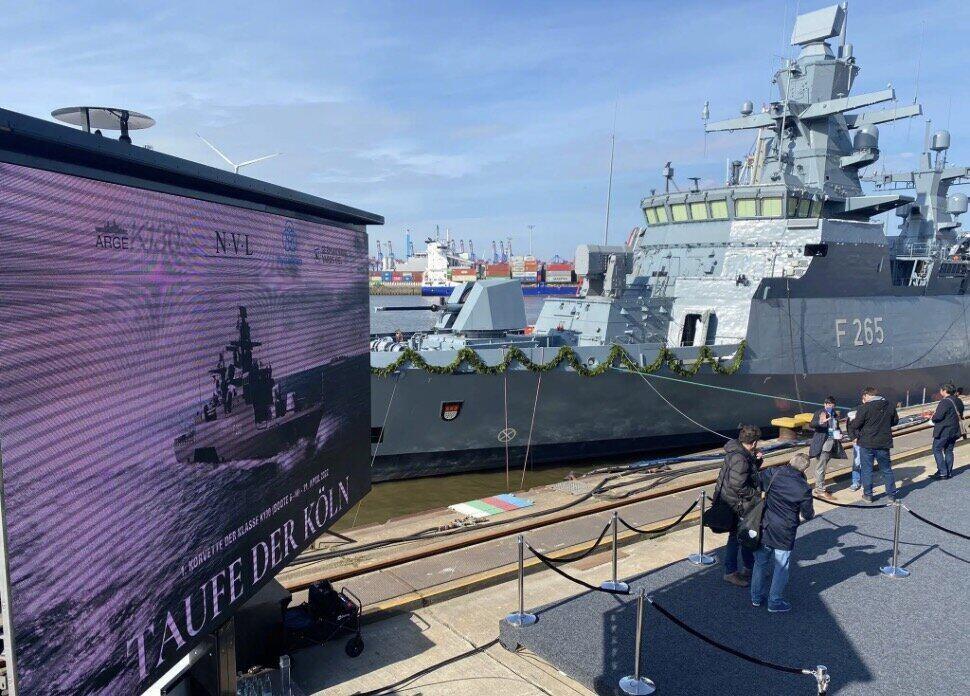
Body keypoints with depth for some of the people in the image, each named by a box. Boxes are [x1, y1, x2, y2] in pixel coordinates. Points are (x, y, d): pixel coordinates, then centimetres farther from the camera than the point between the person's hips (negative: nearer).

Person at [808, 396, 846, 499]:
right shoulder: (819, 413, -8)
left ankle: (818, 487, 24)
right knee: (821, 467, -7)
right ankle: (820, 491, -5)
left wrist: (839, 433, 6)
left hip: (832, 443, 7)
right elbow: (811, 425, -21)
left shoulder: (835, 414, 13)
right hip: (823, 443, -7)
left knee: (822, 466, 15)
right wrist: (820, 422, -41)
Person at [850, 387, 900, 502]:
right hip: (884, 443, 4)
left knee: (866, 470, 7)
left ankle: (868, 495, 11)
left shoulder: (865, 408, -16)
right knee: (886, 469, 16)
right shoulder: (889, 406, 2)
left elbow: (855, 425, -15)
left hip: (867, 444, -4)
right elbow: (895, 420, 15)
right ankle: (892, 494, 22)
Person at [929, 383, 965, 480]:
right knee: (949, 451, 14)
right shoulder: (958, 401, 10)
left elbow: (938, 416, -22)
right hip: (954, 431, 9)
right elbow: (960, 416, 19)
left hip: (943, 431, -9)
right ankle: (949, 472, 16)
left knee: (937, 450, -1)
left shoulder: (945, 402, -18)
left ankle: (942, 472, -4)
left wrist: (933, 417, -2)